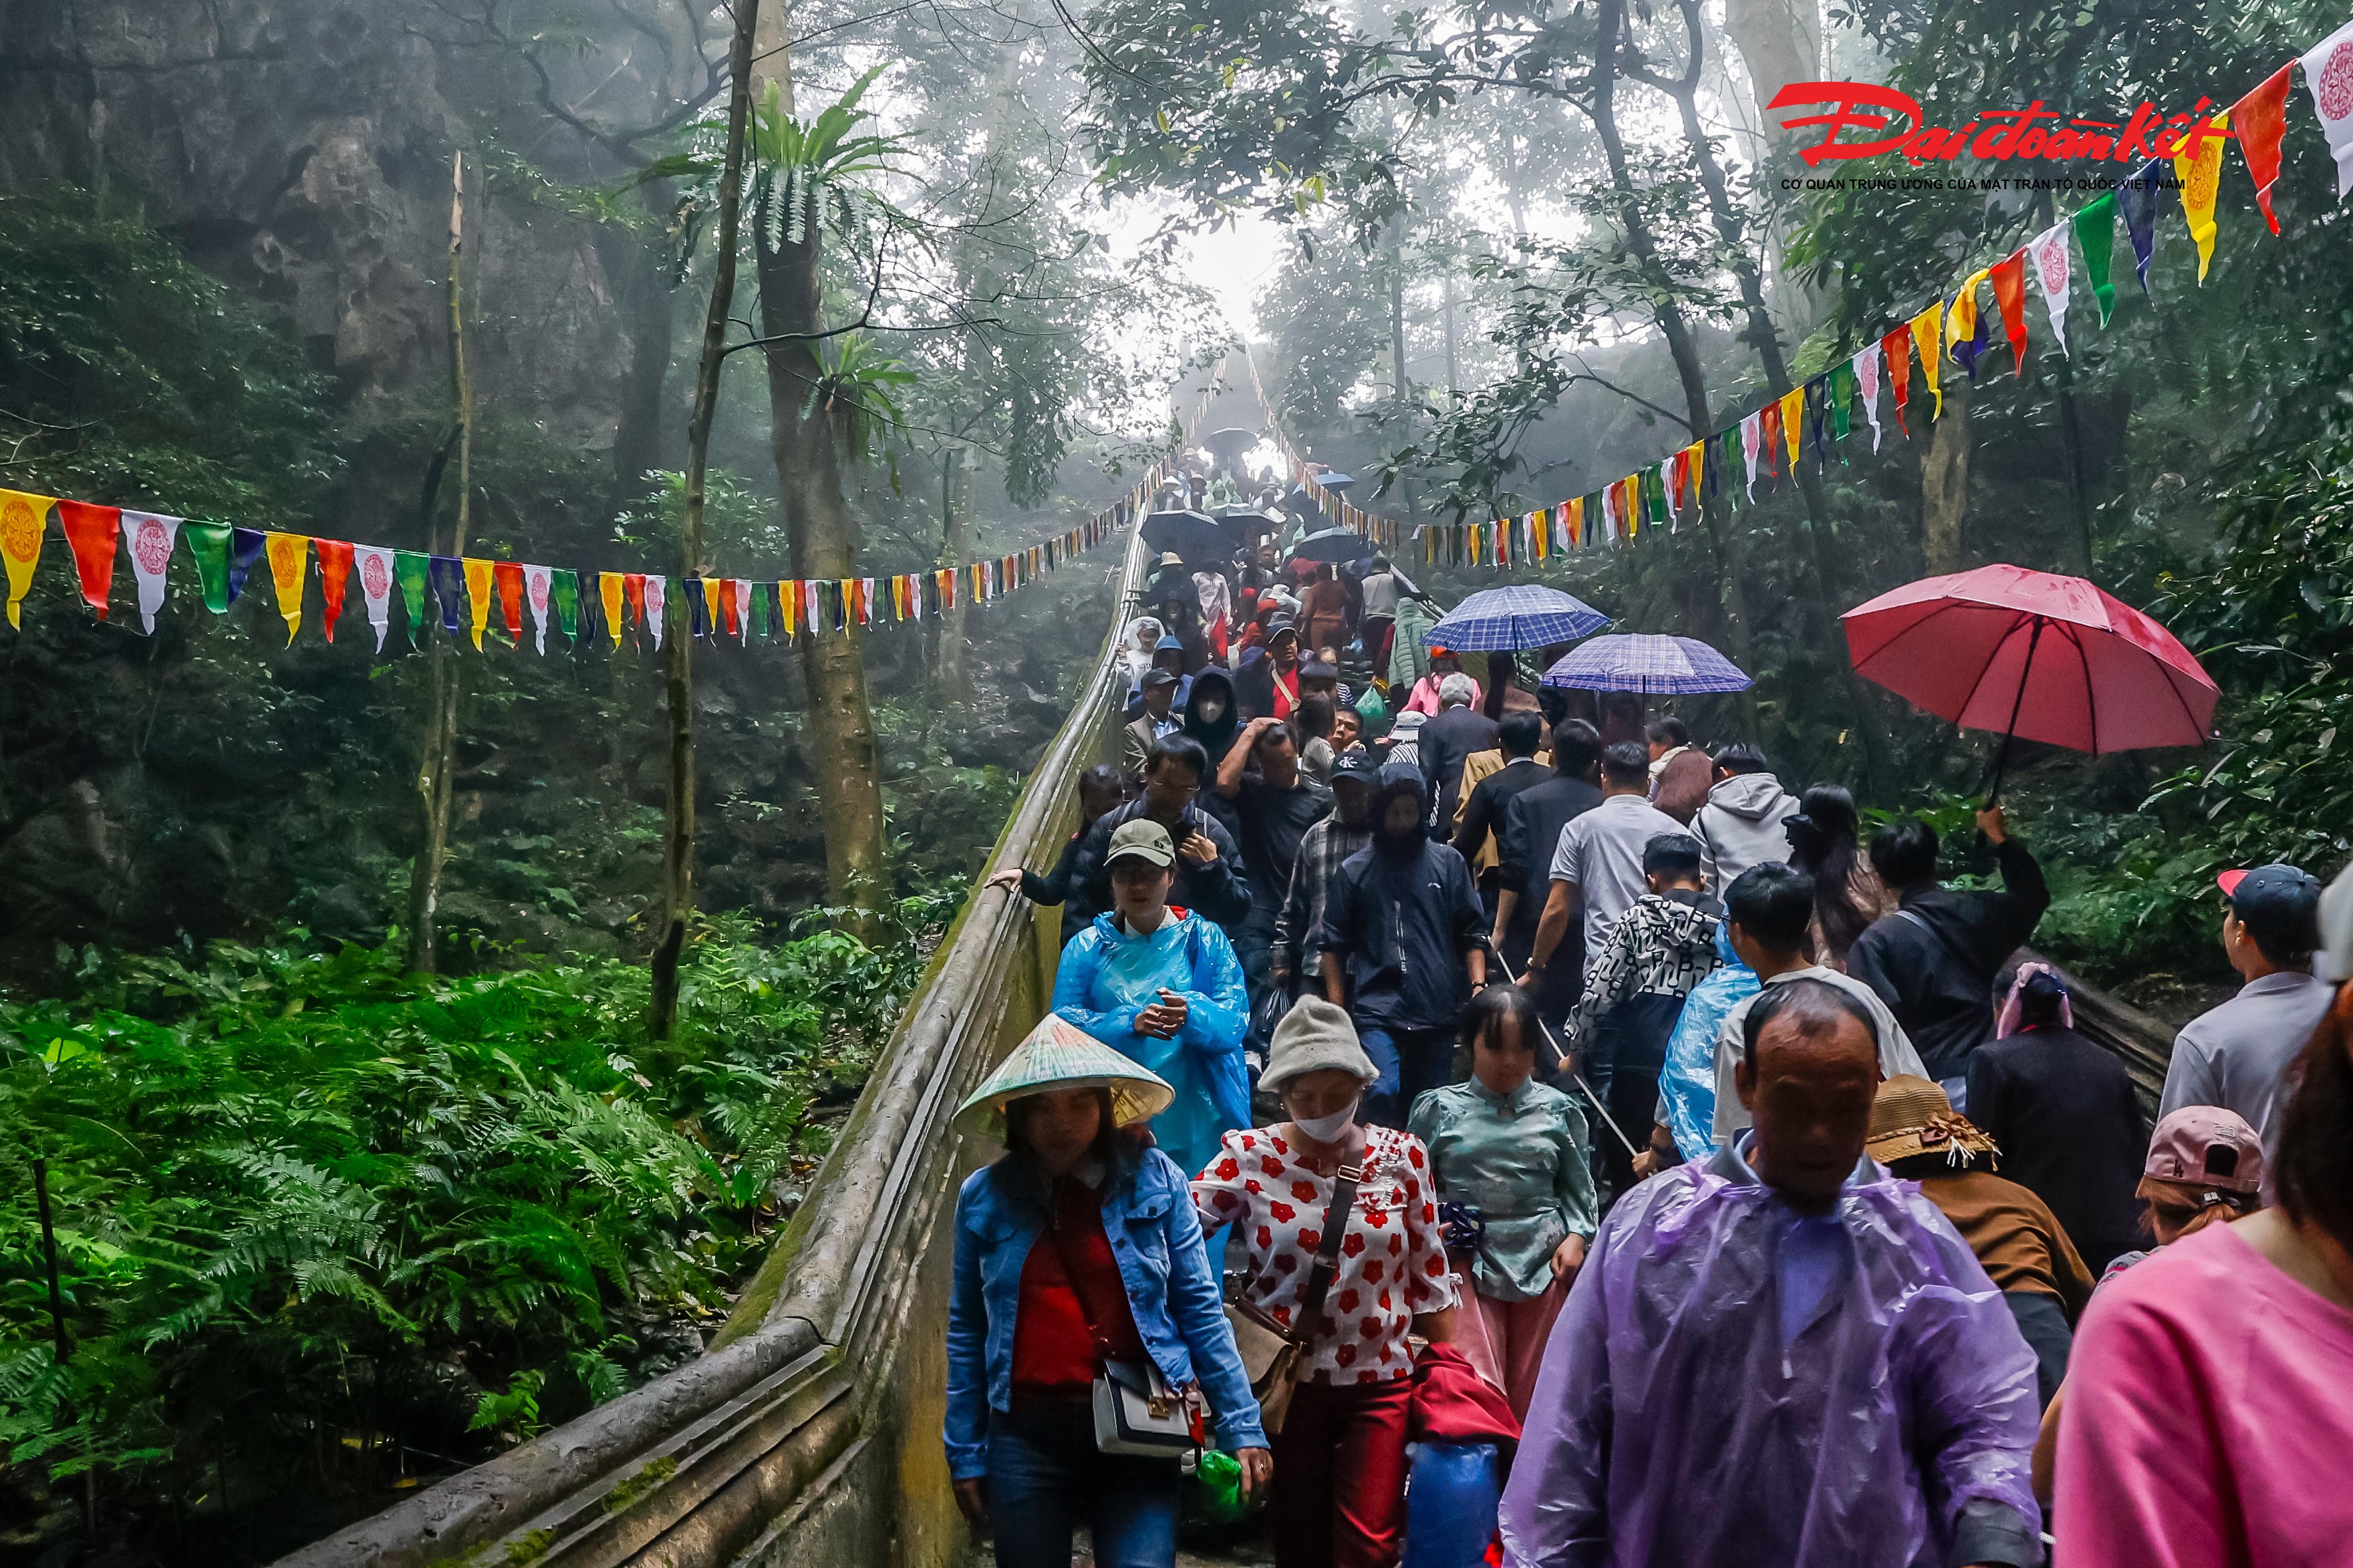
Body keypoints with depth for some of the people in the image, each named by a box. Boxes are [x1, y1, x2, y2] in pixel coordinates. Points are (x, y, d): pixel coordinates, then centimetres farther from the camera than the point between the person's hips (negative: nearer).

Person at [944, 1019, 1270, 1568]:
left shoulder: (1155, 1180, -1)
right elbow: (967, 1332, 8)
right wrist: (965, 1454, 8)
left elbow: (1200, 1309, 2)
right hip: (1025, 1439, 1)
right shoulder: (983, 1196, 2)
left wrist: (1241, 1426, 0)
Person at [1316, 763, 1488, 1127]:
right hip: (1377, 1009, -1)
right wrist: (1336, 1008, 3)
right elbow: (1334, 944, 7)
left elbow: (1472, 932, 8)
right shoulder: (1354, 870, 5)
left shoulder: (1448, 863, 7)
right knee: (1383, 1093, -19)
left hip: (1438, 1011, 2)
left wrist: (1478, 984, -4)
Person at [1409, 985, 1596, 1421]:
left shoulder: (1559, 1111, 5)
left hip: (1544, 1261, 2)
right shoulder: (1439, 1108, 2)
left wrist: (1575, 1236, -5)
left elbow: (1577, 1188, 10)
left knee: (1532, 1393, 11)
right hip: (1466, 1261, -1)